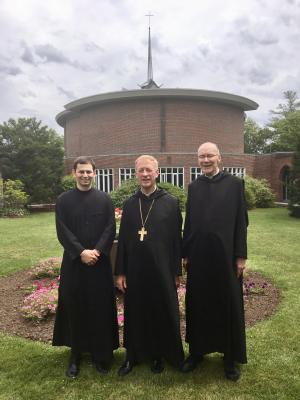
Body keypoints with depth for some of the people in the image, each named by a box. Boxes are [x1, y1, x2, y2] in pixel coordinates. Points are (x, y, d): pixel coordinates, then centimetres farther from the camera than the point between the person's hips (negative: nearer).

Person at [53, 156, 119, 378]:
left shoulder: (104, 199, 3)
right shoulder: (64, 200, 3)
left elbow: (111, 228, -2)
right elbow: (62, 231, -4)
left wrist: (97, 251, -14)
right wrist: (81, 252, -14)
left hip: (100, 262, 0)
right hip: (74, 262, 0)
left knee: (101, 307, 6)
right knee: (75, 307, 8)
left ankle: (102, 353, 22)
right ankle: (76, 354, 24)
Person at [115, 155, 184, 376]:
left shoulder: (171, 202, -5)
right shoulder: (130, 204, 4)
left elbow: (176, 239, -3)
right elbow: (123, 239, 5)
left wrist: (177, 272, -3)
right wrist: (120, 272, 3)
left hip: (161, 270, -2)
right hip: (135, 270, 2)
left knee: (162, 313, 12)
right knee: (135, 314, 13)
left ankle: (159, 355, 33)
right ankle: (133, 355, 33)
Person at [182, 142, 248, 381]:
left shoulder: (235, 184, -1)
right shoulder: (194, 187, 6)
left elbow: (241, 222, -3)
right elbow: (189, 222, 7)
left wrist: (241, 256, -7)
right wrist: (186, 253, 5)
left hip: (225, 254, -2)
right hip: (199, 256, 3)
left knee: (228, 306, 10)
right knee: (198, 305, 12)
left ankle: (231, 358, 28)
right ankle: (197, 351, 30)